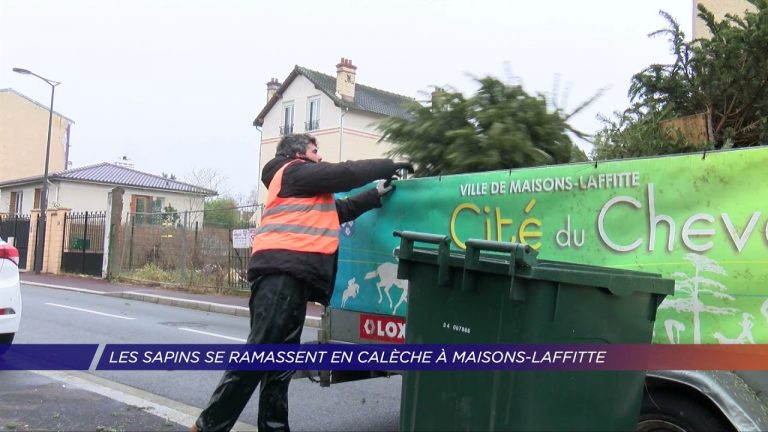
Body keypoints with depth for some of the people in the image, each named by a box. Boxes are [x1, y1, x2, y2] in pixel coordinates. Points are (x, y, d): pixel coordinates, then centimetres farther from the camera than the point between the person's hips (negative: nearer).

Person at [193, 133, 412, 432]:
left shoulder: (303, 187, 34)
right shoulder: (294, 171, 5)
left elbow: (340, 210, 31)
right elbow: (346, 174, -1)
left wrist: (377, 194, 27)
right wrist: (391, 166, 9)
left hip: (289, 274, 11)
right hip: (282, 270, -11)